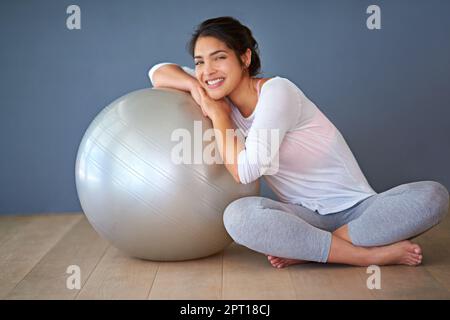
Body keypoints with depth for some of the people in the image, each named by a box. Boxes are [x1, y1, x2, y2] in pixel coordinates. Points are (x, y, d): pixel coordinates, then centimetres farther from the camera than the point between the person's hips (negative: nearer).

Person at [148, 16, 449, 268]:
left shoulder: (277, 91, -15)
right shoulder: (224, 97, 5)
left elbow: (245, 170, -21)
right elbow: (159, 72, 12)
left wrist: (217, 114, -9)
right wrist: (194, 85, -9)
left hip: (355, 208, -3)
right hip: (304, 216, 3)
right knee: (239, 215, -32)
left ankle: (307, 250, -30)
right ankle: (370, 254, -19)